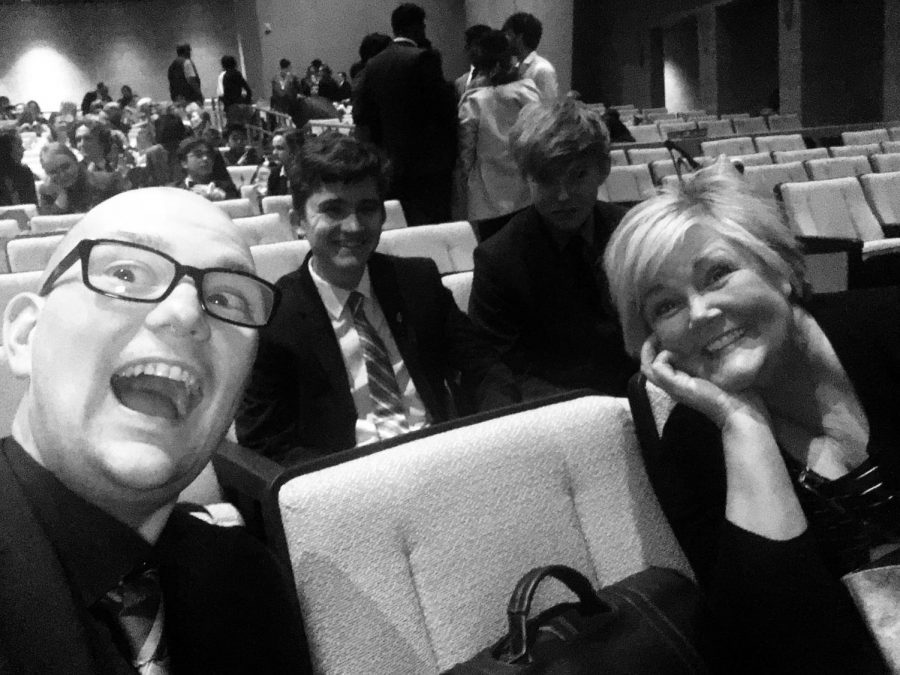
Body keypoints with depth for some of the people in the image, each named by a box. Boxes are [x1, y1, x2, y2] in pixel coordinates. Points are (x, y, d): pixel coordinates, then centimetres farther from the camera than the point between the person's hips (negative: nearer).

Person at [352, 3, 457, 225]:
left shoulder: (373, 64, 8)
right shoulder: (424, 58, -10)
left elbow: (361, 115, 10)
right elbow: (445, 108, -13)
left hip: (389, 165, 7)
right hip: (426, 164, -6)